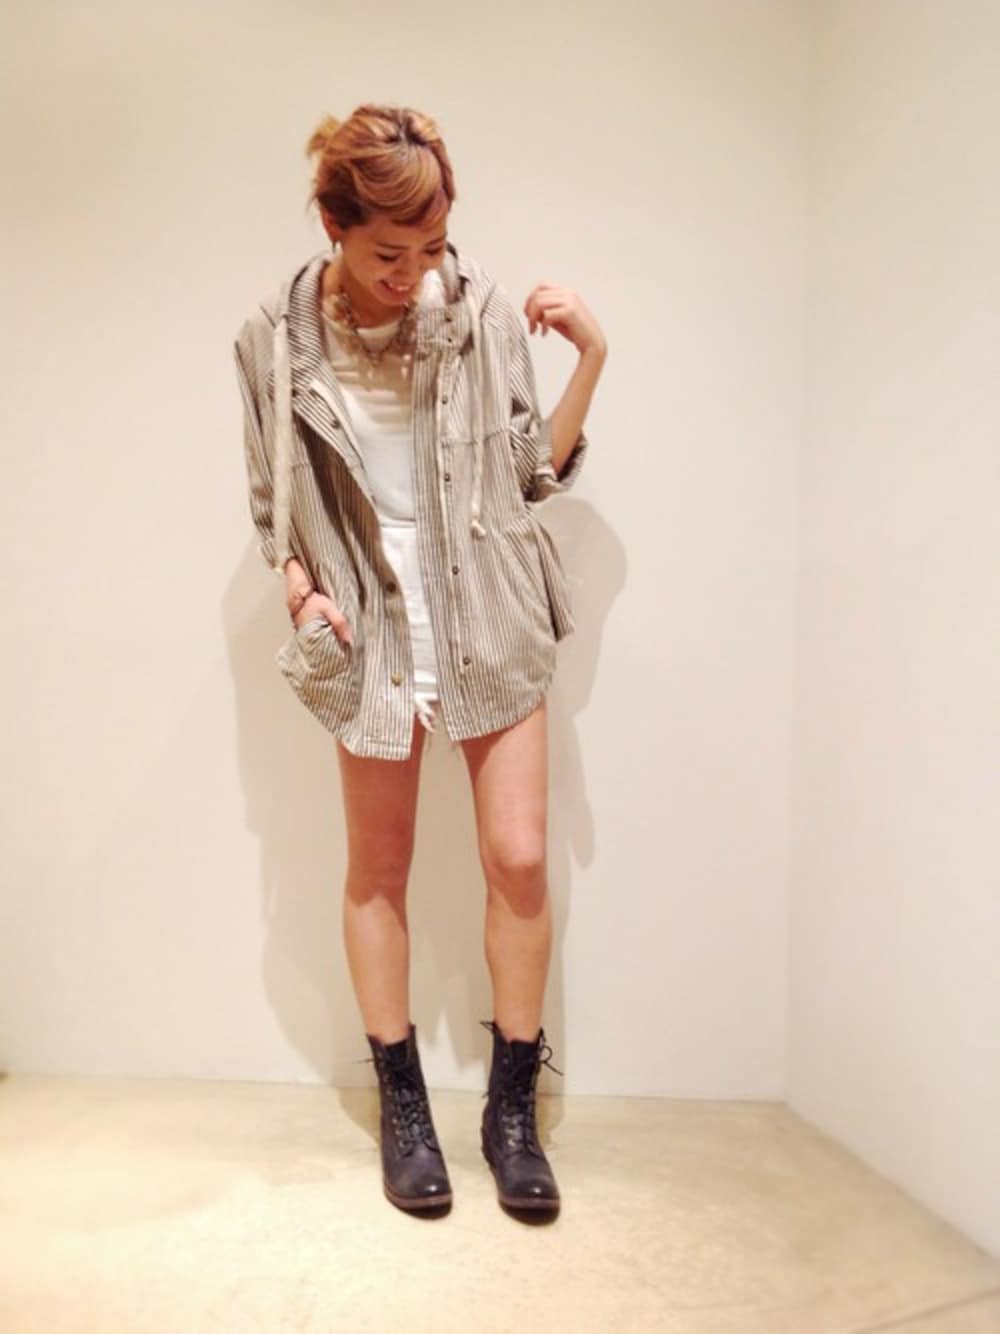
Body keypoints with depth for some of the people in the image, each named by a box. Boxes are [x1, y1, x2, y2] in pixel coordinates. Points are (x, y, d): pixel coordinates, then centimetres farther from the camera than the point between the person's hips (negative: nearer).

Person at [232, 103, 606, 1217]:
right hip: (372, 629, 0)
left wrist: (589, 359, -10)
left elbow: (535, 470, 1)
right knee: (378, 869, 10)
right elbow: (271, 500, 6)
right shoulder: (276, 340, -4)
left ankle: (512, 1108, 21)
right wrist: (297, 579, -11)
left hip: (491, 619, 0)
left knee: (519, 858, -1)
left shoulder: (481, 307, -5)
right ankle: (401, 1105, 31)